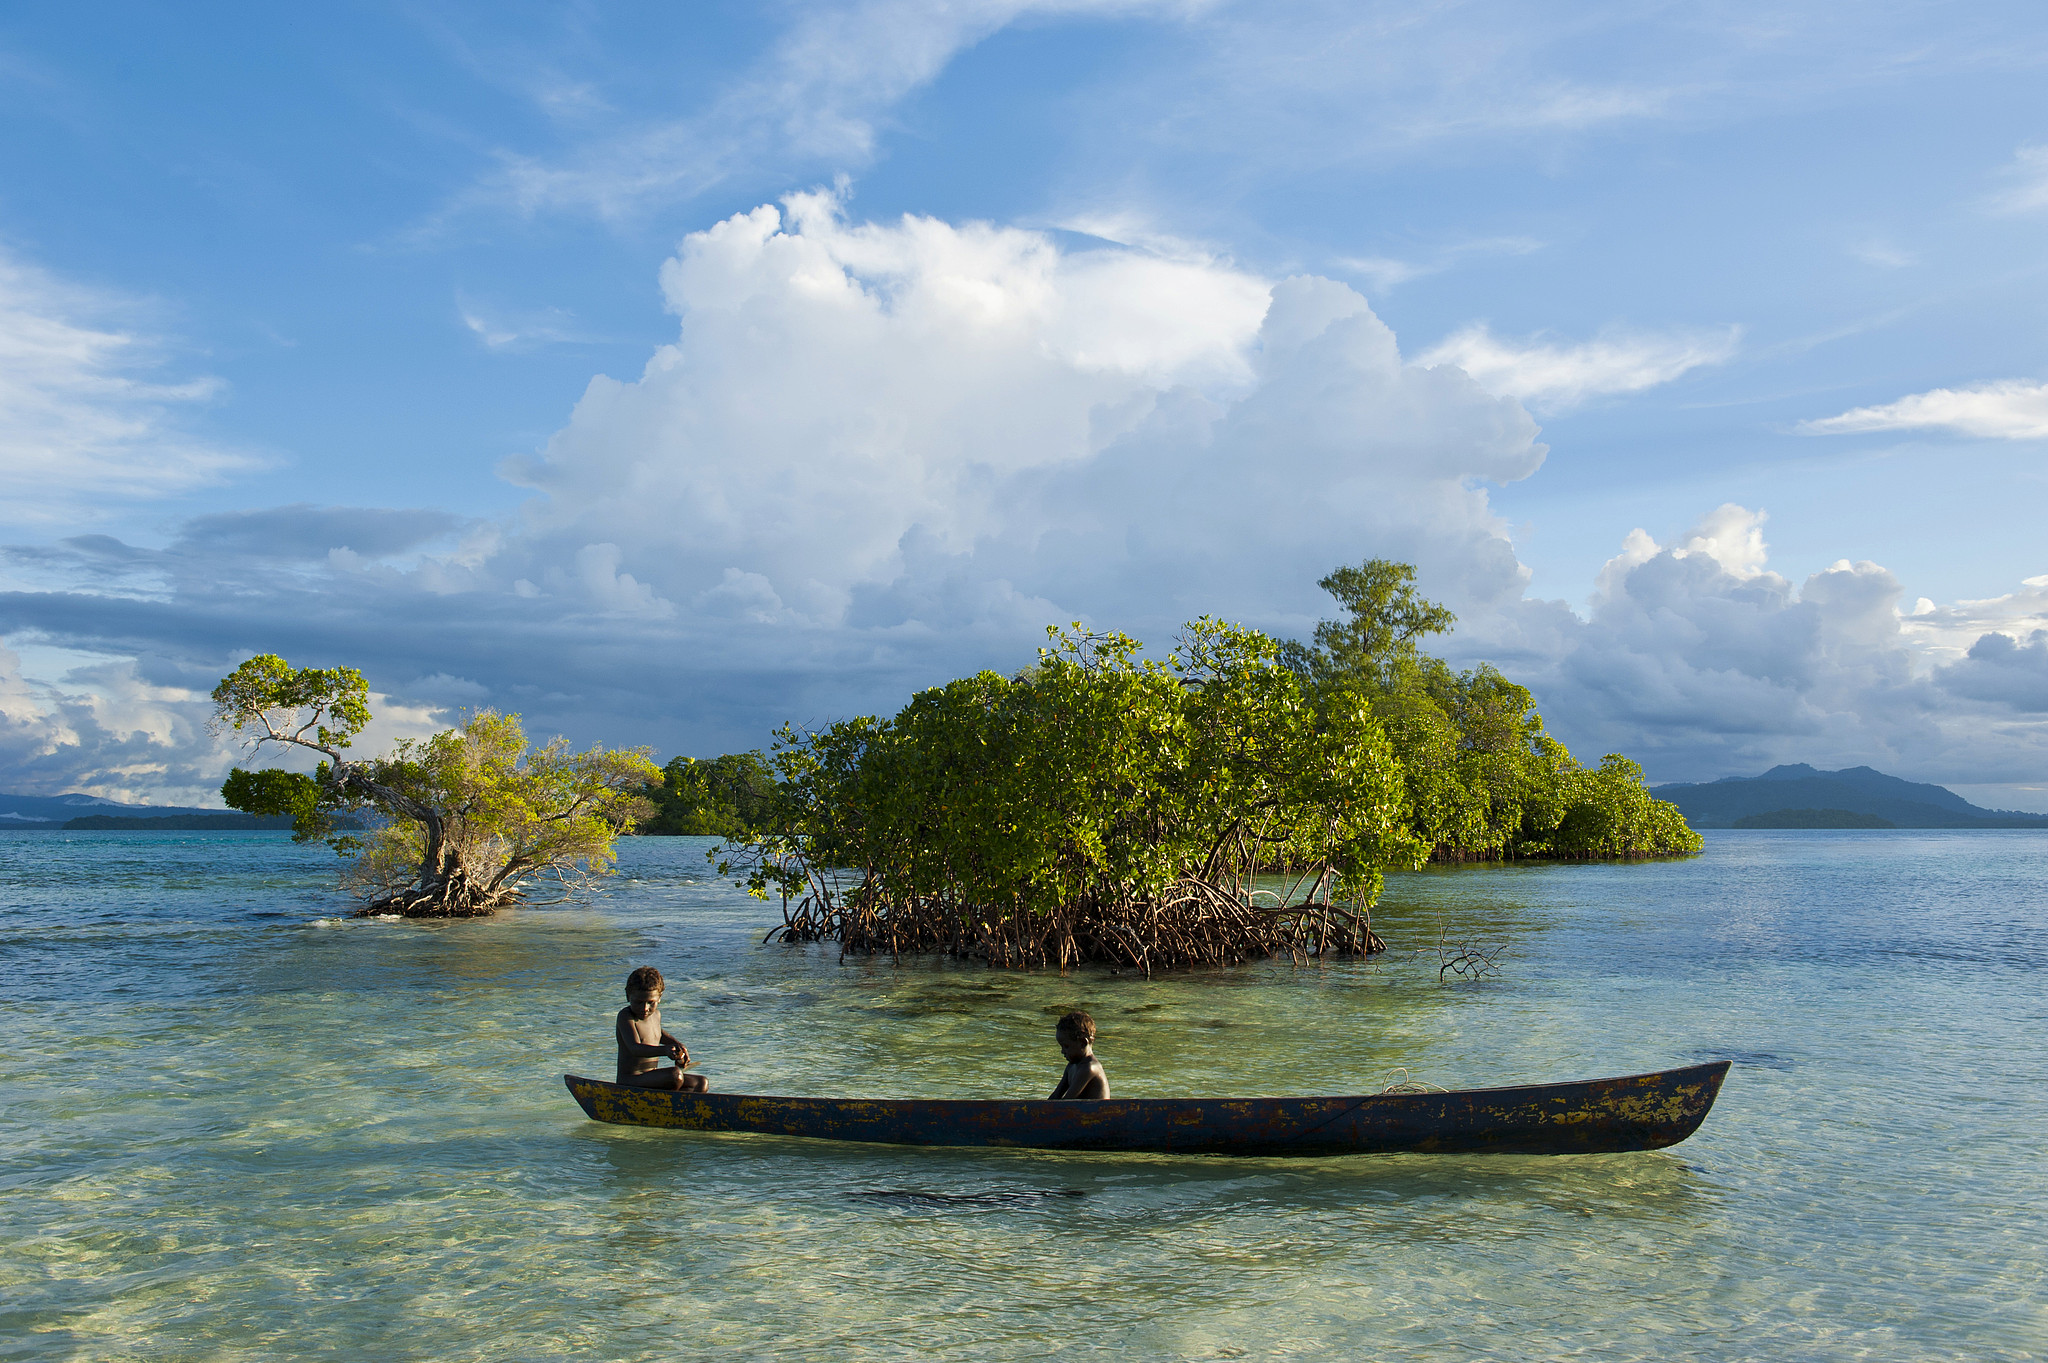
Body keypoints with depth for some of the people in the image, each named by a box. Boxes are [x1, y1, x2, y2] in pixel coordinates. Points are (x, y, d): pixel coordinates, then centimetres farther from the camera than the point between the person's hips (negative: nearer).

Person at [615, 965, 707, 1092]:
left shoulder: (656, 1014, 10)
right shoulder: (625, 1016, -14)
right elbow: (635, 1048, -31)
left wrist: (677, 1044, 19)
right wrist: (665, 1050, -46)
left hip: (652, 1081, 9)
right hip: (630, 1082, -8)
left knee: (701, 1084, 2)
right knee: (675, 1075, -29)